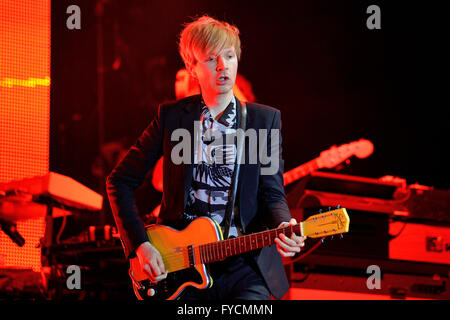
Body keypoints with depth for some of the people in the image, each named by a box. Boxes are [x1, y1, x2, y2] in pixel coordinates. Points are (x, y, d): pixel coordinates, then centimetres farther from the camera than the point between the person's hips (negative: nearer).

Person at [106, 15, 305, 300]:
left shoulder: (265, 119, 6)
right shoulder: (171, 116, 6)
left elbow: (272, 193, 3)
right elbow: (120, 181, 9)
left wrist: (283, 227, -20)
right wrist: (141, 244, -2)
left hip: (244, 266, 0)